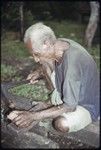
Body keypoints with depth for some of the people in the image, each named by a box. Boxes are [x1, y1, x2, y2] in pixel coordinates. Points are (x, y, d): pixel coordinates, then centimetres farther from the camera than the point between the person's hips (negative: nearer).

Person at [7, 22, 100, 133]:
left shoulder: (72, 61, -37)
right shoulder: (59, 43, -13)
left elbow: (69, 107, -32)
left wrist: (33, 116, -34)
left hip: (87, 106, -7)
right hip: (71, 95, 7)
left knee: (63, 124, -35)